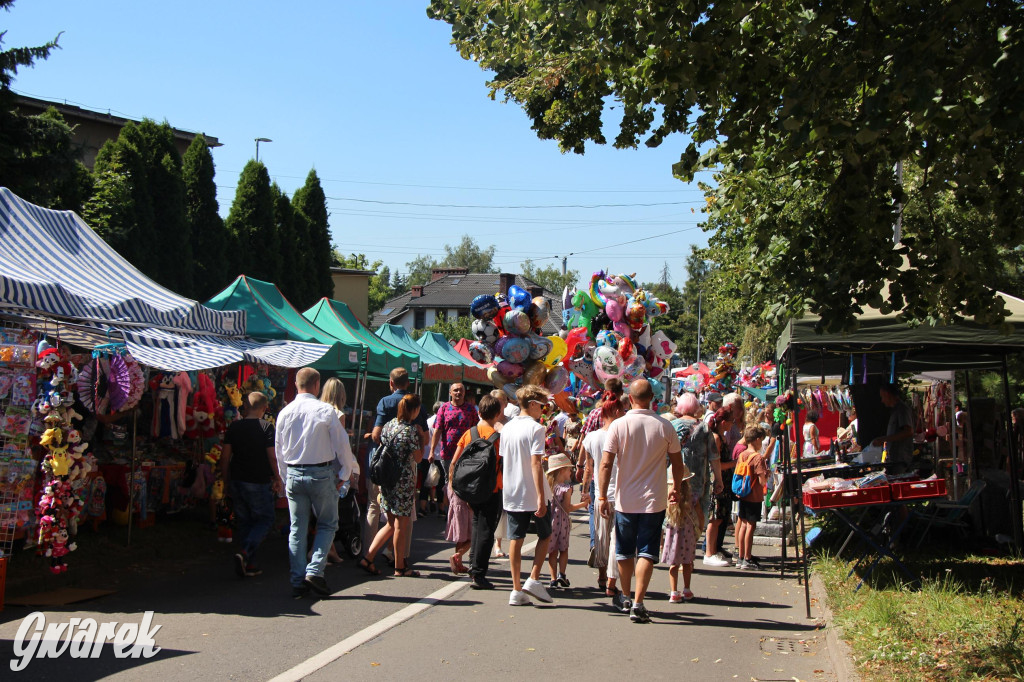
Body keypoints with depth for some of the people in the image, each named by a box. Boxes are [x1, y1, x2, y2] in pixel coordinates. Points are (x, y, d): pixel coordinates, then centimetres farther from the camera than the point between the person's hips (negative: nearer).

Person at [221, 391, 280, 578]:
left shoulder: (234, 427, 3)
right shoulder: (266, 427, -9)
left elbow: (225, 456, 5)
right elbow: (273, 457, -12)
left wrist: (226, 479, 15)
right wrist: (278, 479, 0)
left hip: (237, 481, 5)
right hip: (259, 482, -5)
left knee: (244, 521, 13)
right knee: (265, 519, 7)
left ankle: (249, 564, 12)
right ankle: (245, 553, -14)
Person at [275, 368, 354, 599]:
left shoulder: (285, 413, 4)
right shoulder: (326, 411, -9)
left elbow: (279, 448, 11)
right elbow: (342, 443, -6)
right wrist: (344, 474, 5)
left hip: (293, 474, 4)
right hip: (321, 473, -4)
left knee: (297, 529, 9)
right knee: (327, 524, 10)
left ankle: (298, 582, 9)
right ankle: (315, 571, -4)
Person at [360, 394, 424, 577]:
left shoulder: (388, 425, 7)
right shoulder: (411, 430, -14)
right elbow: (418, 458, -6)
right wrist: (421, 438, 6)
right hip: (403, 481, -7)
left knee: (392, 524, 16)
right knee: (401, 525, 4)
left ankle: (367, 558, 11)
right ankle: (400, 567, 12)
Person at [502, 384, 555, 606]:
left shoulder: (507, 428, 9)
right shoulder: (535, 428, -12)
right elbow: (536, 463, -19)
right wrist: (541, 497, -21)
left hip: (511, 494, 6)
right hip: (532, 494, -6)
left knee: (515, 539, 7)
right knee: (545, 535, 11)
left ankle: (517, 589, 6)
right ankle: (533, 580, 2)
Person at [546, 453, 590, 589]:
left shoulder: (547, 486, 1)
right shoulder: (566, 488, -12)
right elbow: (567, 508, -13)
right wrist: (583, 504, -6)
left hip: (548, 521, 3)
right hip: (562, 522, -3)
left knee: (553, 551, 10)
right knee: (564, 549, 15)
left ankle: (553, 579, 6)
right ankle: (561, 574, 4)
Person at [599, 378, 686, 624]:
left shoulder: (618, 426, -8)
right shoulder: (664, 426, -5)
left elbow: (606, 464, -11)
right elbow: (678, 463, 5)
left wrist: (603, 497, -5)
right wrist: (676, 488, 21)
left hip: (625, 500, 1)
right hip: (654, 501, -1)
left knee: (625, 552, 15)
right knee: (646, 553, 1)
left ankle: (626, 598, 31)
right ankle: (637, 604, -8)